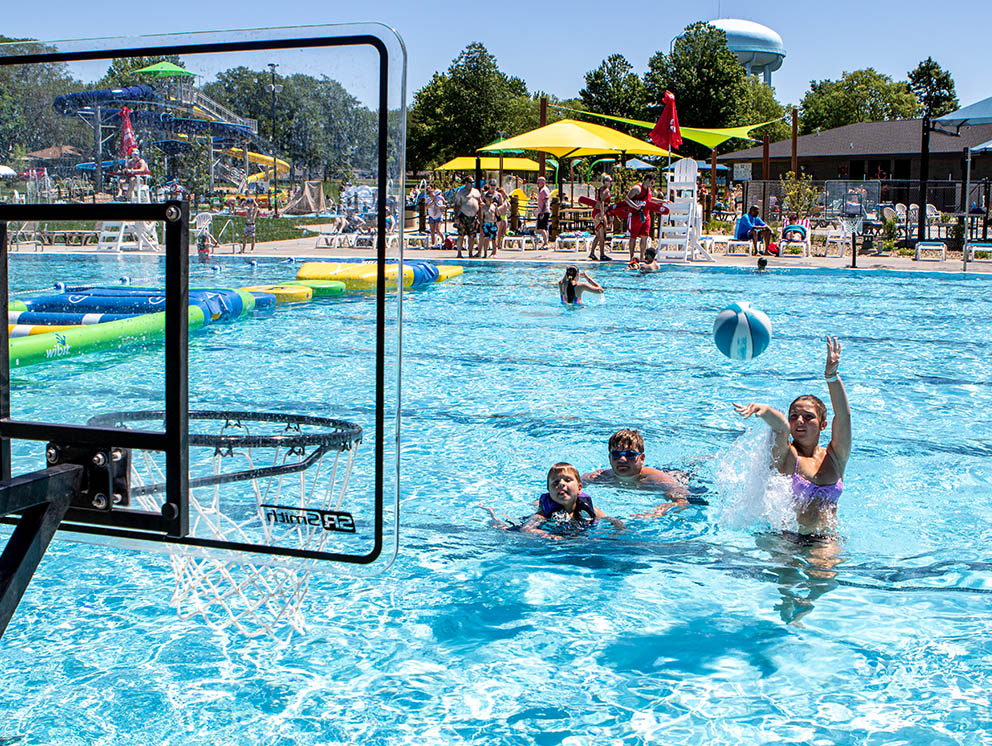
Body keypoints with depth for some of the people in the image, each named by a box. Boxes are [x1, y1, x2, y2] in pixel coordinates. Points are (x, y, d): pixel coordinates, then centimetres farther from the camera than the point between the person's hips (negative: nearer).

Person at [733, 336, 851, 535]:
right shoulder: (786, 455, 0)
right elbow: (782, 427, -22)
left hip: (827, 539, 1)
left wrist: (831, 376, -18)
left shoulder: (834, 458, 8)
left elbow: (843, 415, -5)